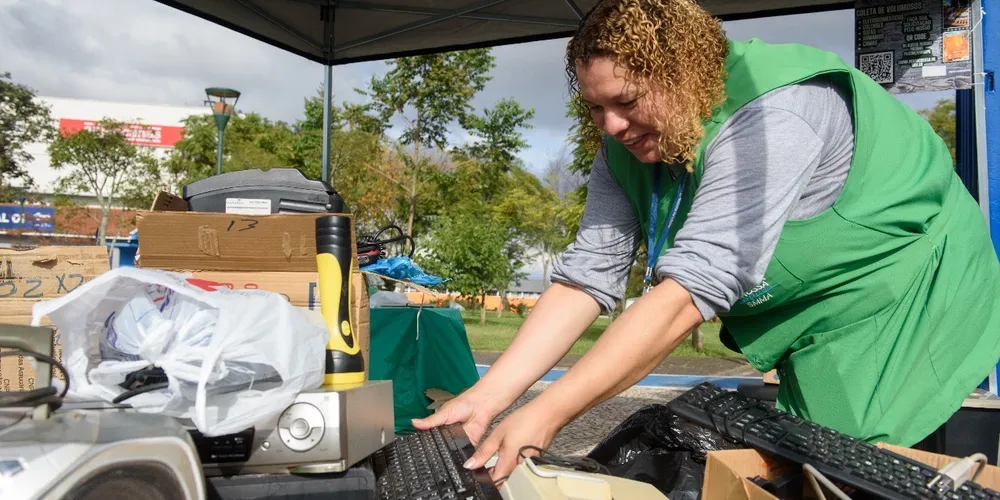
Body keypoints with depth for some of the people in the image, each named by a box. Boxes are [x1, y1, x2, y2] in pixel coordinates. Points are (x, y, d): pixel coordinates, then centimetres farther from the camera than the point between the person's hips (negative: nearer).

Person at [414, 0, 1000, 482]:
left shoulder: (772, 113, -34)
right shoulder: (626, 149, -10)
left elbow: (689, 291, -41)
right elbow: (587, 278, -15)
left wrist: (547, 414, -41)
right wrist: (486, 398, -24)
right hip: (816, 329, 7)